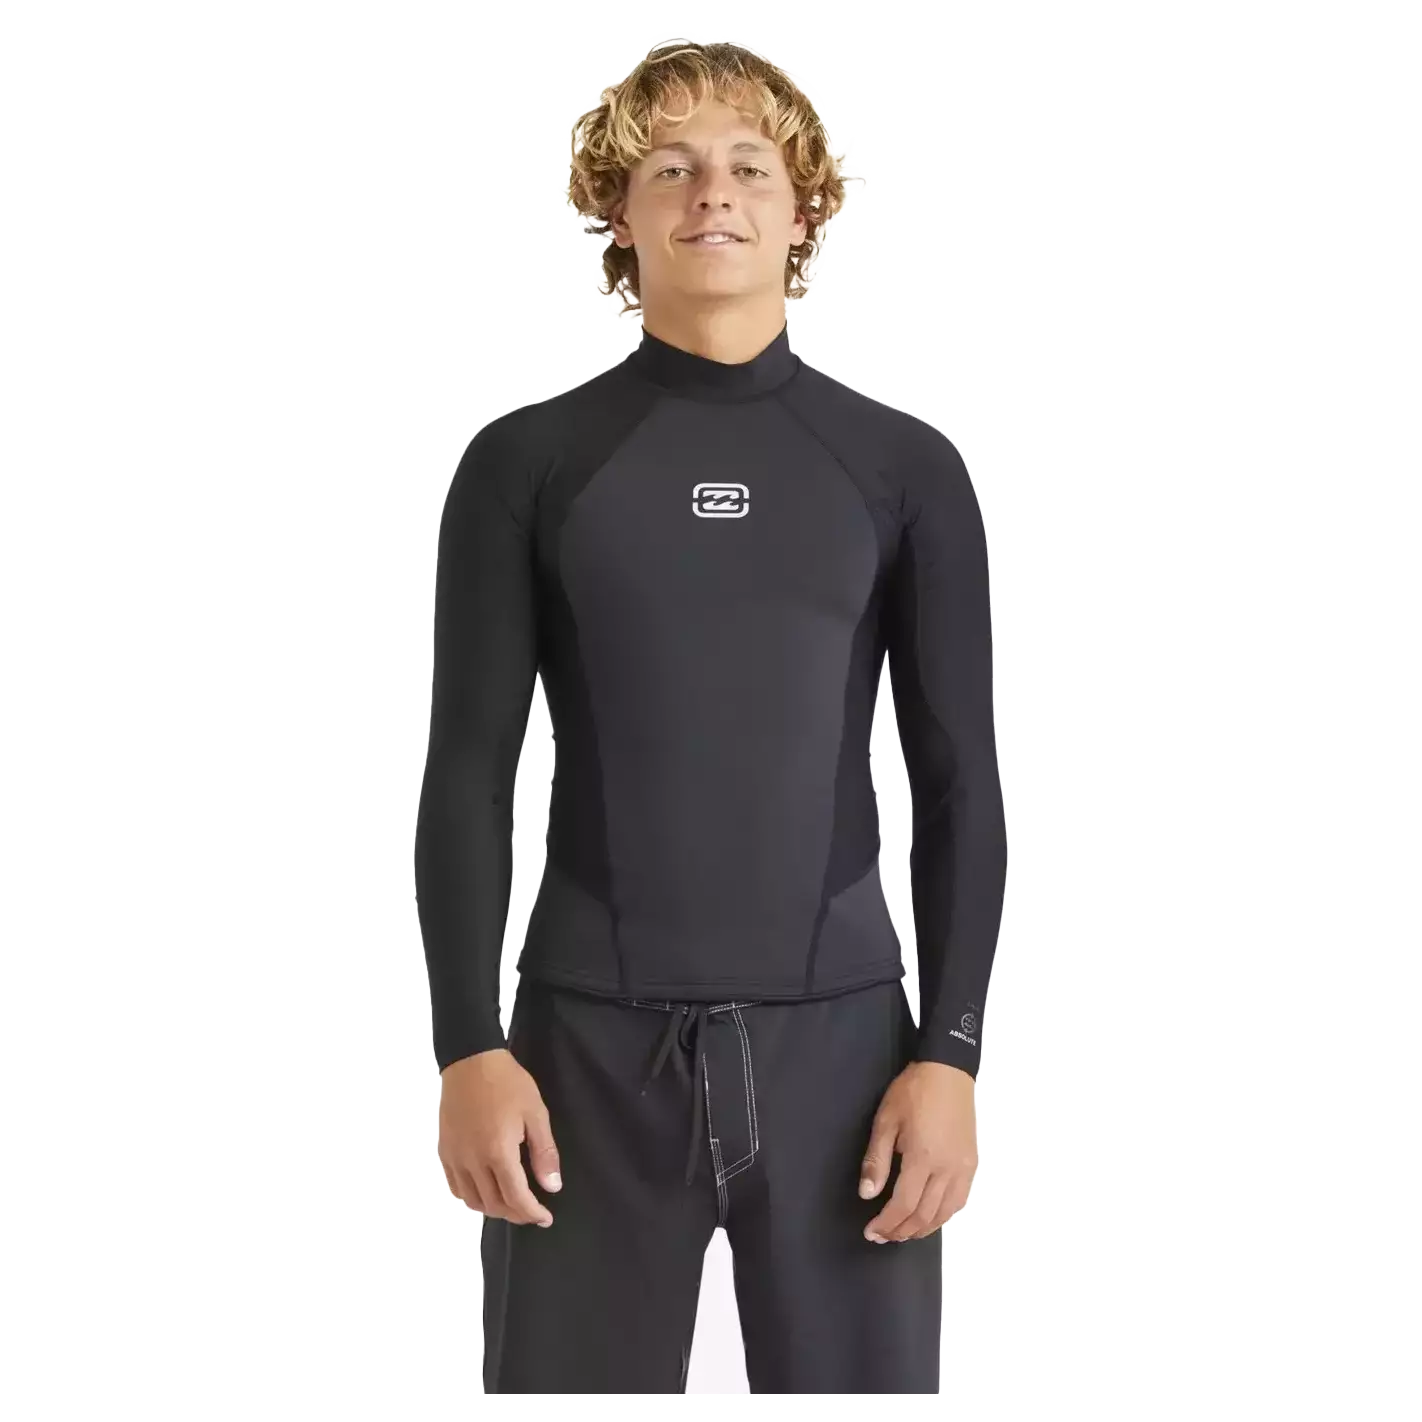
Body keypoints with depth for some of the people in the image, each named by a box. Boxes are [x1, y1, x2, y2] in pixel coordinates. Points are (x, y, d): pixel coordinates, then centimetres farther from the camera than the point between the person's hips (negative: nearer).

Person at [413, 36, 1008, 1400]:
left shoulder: (906, 468, 5)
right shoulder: (525, 463, 3)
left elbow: (959, 782, 4)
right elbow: (466, 773, 1)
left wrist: (950, 1051, -3)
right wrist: (467, 1049, -6)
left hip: (836, 1034, 1)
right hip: (590, 1042, 0)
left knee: (861, 1378, 4)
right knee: (567, 1380, 4)